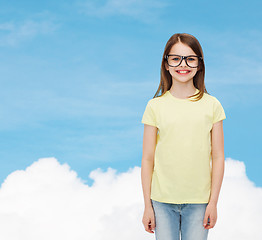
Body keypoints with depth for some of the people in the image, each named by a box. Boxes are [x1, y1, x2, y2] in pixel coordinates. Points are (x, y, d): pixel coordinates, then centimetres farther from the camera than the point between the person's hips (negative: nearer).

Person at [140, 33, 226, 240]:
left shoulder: (212, 105, 2)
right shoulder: (155, 106, 1)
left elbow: (218, 157, 3)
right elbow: (148, 159, 2)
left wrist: (213, 202, -1)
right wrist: (147, 205, 1)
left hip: (198, 202, 0)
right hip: (162, 200, 0)